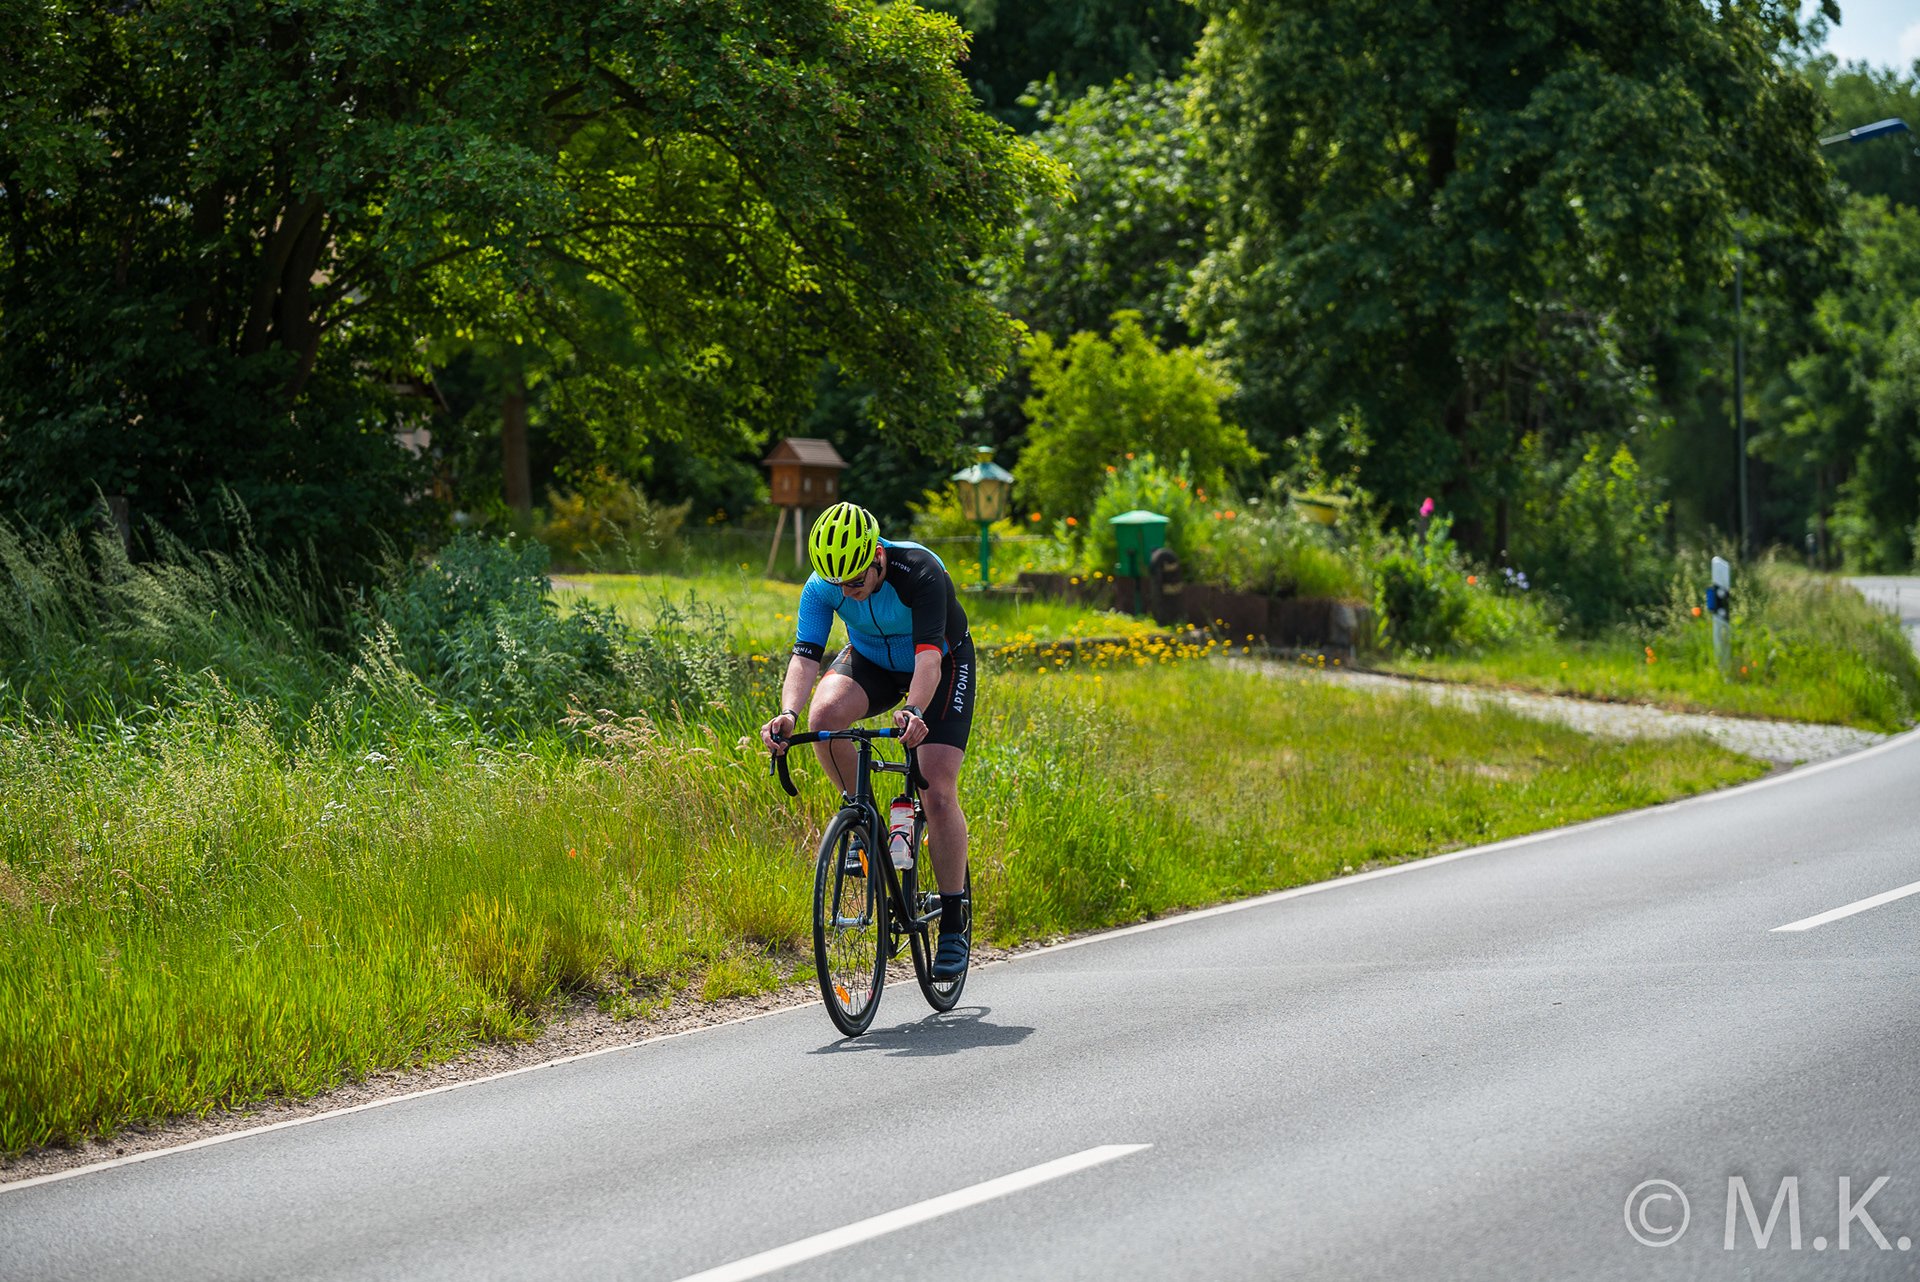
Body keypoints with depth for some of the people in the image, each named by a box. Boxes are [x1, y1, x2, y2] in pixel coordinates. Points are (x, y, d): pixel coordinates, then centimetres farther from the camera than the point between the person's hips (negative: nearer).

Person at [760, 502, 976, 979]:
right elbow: (806, 654, -31)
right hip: (870, 660, 3)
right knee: (824, 715, -31)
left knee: (937, 792, -16)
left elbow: (928, 655, -46)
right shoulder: (822, 587, -24)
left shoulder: (920, 574, -36)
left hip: (944, 664, -3)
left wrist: (914, 712, -64)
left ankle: (954, 926, -6)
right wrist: (788, 712, -51)